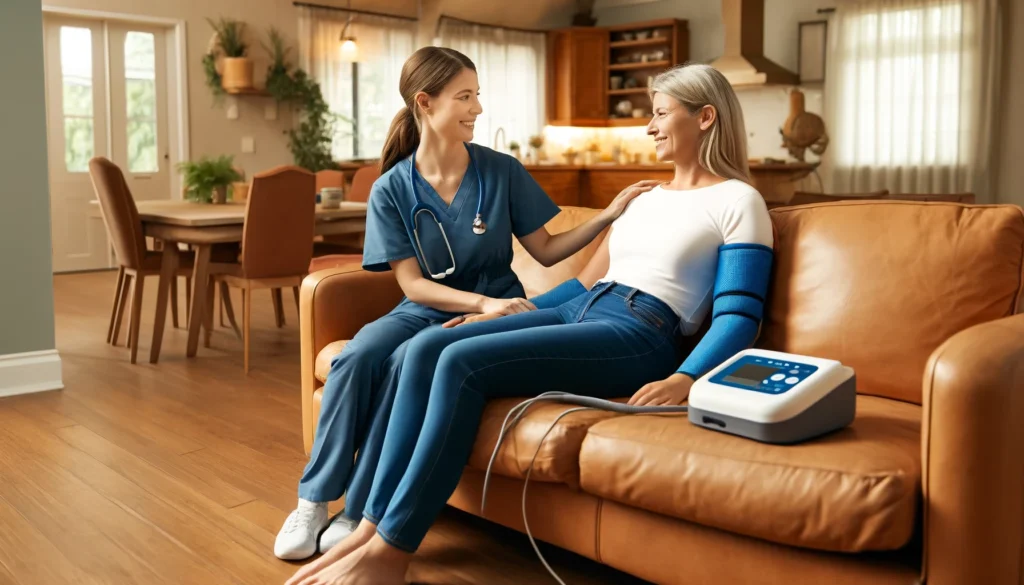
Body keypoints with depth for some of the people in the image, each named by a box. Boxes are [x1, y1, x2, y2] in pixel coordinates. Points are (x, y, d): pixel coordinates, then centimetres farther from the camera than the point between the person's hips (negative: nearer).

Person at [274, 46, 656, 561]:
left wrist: (608, 215, -9)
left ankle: (362, 513, -19)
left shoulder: (501, 172, -3)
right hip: (427, 309, 2)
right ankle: (314, 500, -13)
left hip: (492, 310, -1)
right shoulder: (391, 189, -4)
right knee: (355, 359, -28)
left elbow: (546, 251, 3)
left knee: (409, 362, -31)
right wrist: (482, 302, -23)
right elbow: (413, 284, -8)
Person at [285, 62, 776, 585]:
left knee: (464, 362, -27)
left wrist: (683, 381, -26)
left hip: (638, 336, -8)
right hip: (577, 313, 8)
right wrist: (504, 313, 14)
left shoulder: (738, 200, 1)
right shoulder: (646, 199, 25)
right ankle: (373, 524, -15)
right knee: (427, 348, -14)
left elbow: (739, 317, -8)